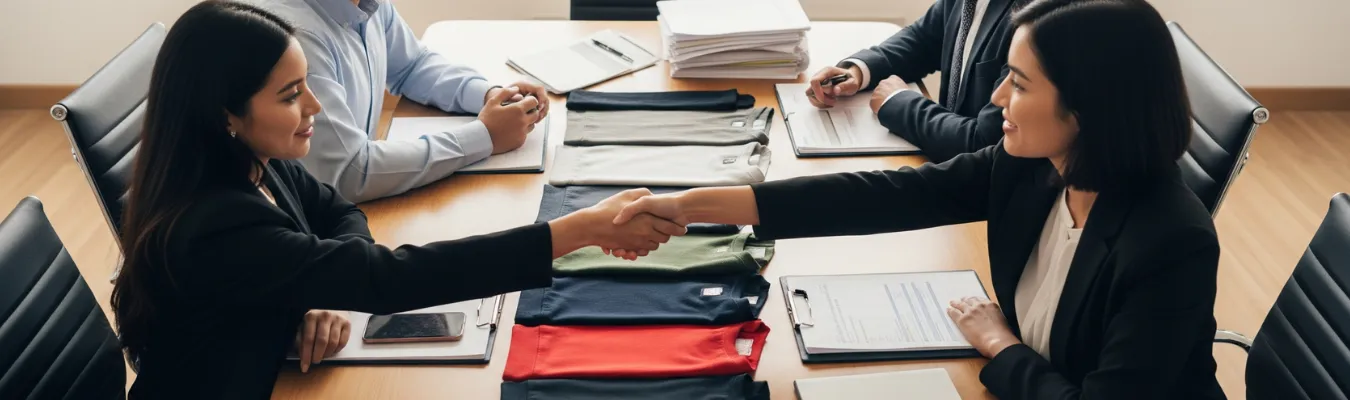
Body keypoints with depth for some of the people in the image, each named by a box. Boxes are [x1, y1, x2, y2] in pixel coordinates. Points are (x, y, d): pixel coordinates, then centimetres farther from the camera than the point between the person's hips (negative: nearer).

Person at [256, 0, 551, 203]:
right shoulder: (293, 32, -29)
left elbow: (413, 65, 16)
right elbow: (348, 173, -31)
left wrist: (489, 94, -4)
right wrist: (485, 136, -23)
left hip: (352, 207, 8)